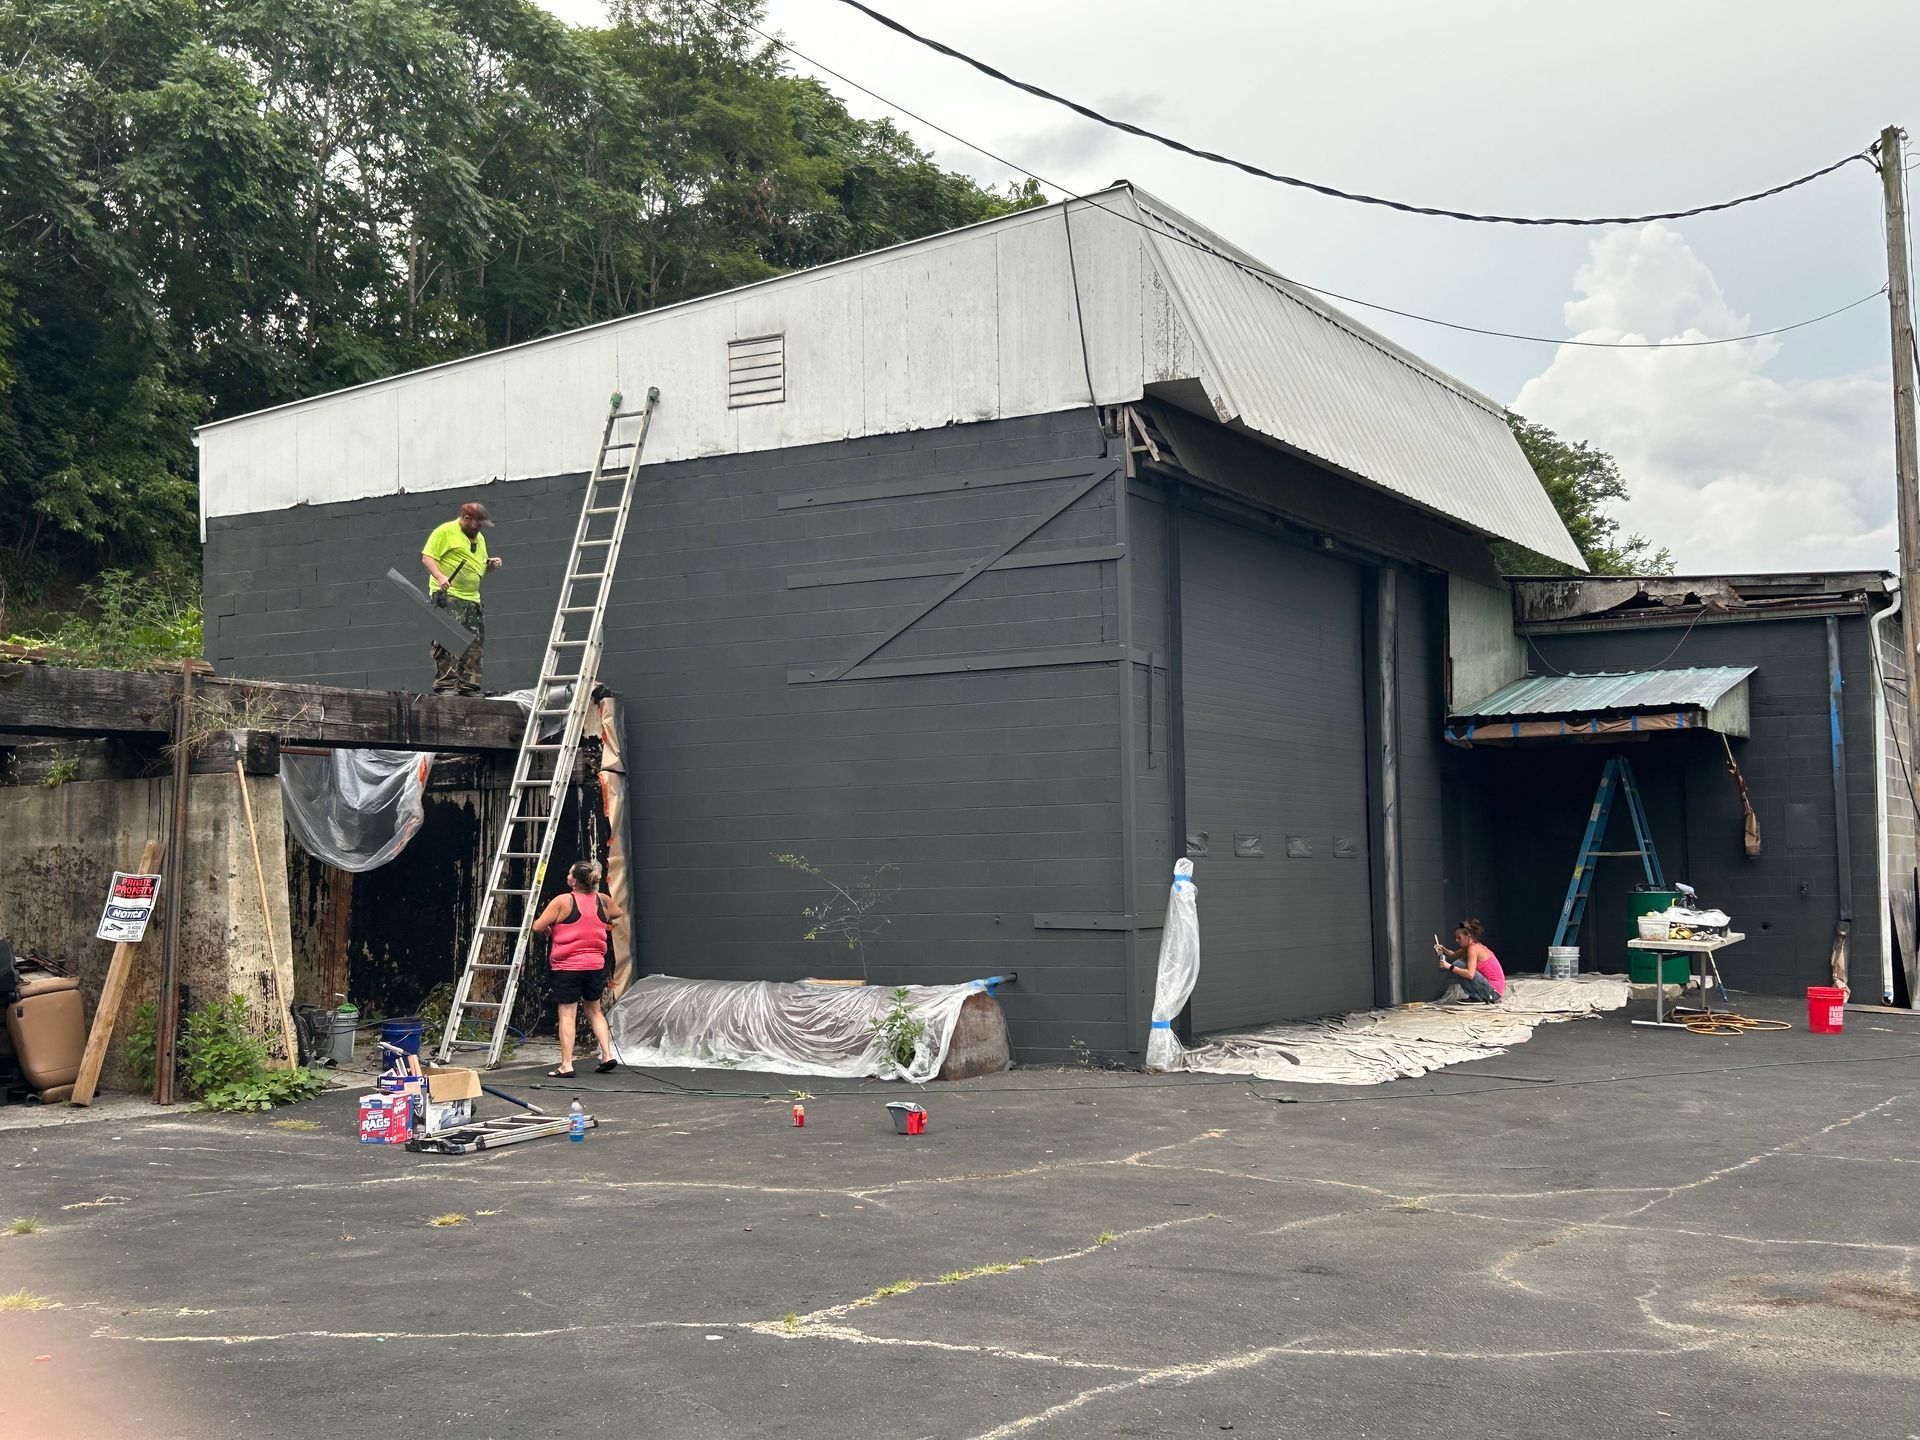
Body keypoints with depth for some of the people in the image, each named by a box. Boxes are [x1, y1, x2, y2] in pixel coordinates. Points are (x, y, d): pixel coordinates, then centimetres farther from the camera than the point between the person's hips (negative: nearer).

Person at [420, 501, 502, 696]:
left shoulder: (479, 538, 22)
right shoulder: (444, 532, -3)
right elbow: (427, 557, -9)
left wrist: (491, 565, 8)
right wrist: (439, 576, -25)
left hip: (472, 599, 8)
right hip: (447, 594, -8)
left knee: (474, 645, 5)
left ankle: (468, 685, 11)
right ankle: (445, 685, -13)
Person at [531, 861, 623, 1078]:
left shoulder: (563, 901, -13)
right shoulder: (603, 901, 2)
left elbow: (537, 927, -11)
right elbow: (618, 914, 25)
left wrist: (547, 928, 10)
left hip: (568, 966, -5)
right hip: (595, 965, 5)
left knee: (567, 1015, 0)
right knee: (594, 1011, 20)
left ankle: (566, 1065, -1)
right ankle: (607, 1055, 13)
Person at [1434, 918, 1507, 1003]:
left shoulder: (1473, 948, -16)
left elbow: (1470, 974, -27)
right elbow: (1453, 955, 24)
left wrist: (1450, 967, -23)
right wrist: (1443, 950, 4)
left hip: (1493, 991, -9)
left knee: (1458, 965, -13)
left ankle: (1475, 997, -7)